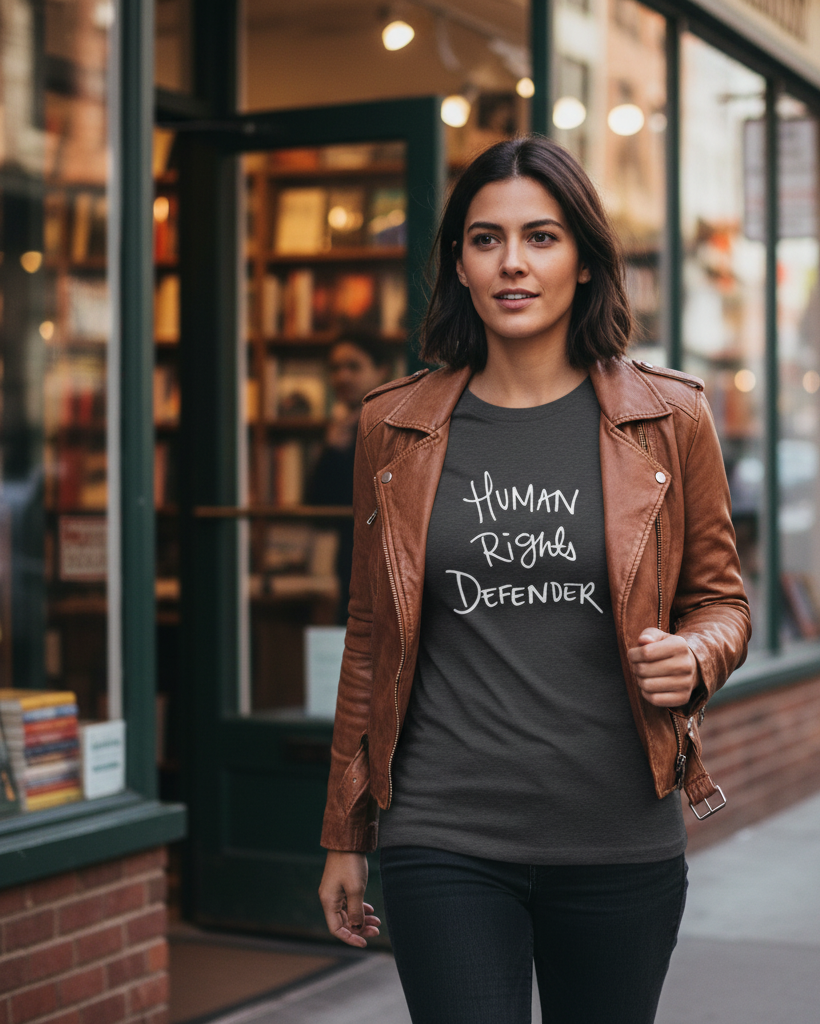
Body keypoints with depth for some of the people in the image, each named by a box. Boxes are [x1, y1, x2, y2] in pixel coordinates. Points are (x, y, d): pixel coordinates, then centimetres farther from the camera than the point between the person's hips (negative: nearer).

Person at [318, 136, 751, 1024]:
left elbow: (721, 598, 12)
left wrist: (694, 657, -13)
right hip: (446, 845, 0)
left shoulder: (670, 418, 2)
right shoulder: (396, 427, 4)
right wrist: (343, 838, 13)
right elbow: (369, 637, 11)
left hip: (621, 848, 1)